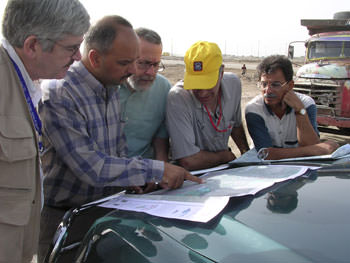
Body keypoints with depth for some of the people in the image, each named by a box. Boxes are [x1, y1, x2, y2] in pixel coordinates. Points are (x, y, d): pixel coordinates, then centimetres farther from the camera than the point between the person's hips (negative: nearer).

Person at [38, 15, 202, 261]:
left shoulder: (112, 88, 3)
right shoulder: (57, 96, -24)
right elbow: (90, 167, -28)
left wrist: (132, 180, -4)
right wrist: (157, 170, -25)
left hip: (104, 206, 6)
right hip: (61, 215, -6)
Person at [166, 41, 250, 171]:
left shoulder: (233, 83, -7)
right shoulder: (177, 98, -27)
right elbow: (188, 161, -29)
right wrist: (225, 156, -14)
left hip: (223, 170, 5)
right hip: (190, 175, -5)